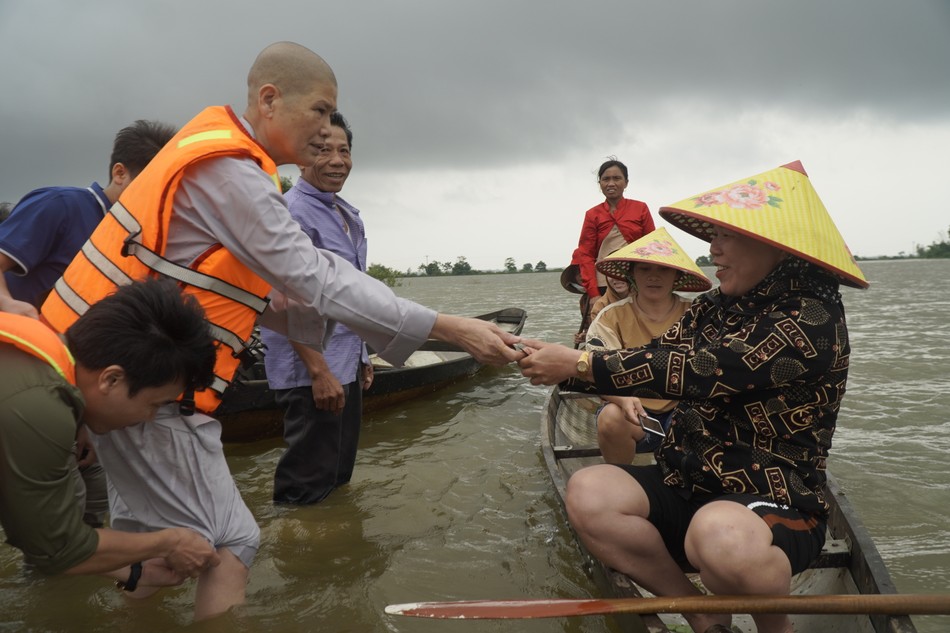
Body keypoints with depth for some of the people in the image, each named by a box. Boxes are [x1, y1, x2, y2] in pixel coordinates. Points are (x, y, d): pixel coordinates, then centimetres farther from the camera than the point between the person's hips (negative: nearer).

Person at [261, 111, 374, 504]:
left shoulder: (349, 214, 14)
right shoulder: (292, 211, -13)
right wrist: (319, 372, -22)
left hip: (347, 365, 9)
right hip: (312, 371, -9)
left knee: (340, 474, 20)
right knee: (307, 489, 0)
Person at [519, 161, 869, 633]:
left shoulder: (811, 317, -17)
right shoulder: (712, 309, 8)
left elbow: (702, 374, -27)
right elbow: (654, 359, 0)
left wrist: (579, 364, -25)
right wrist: (559, 364, -15)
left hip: (776, 501, -6)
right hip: (688, 484, 7)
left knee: (720, 535, -39)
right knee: (588, 494, -17)